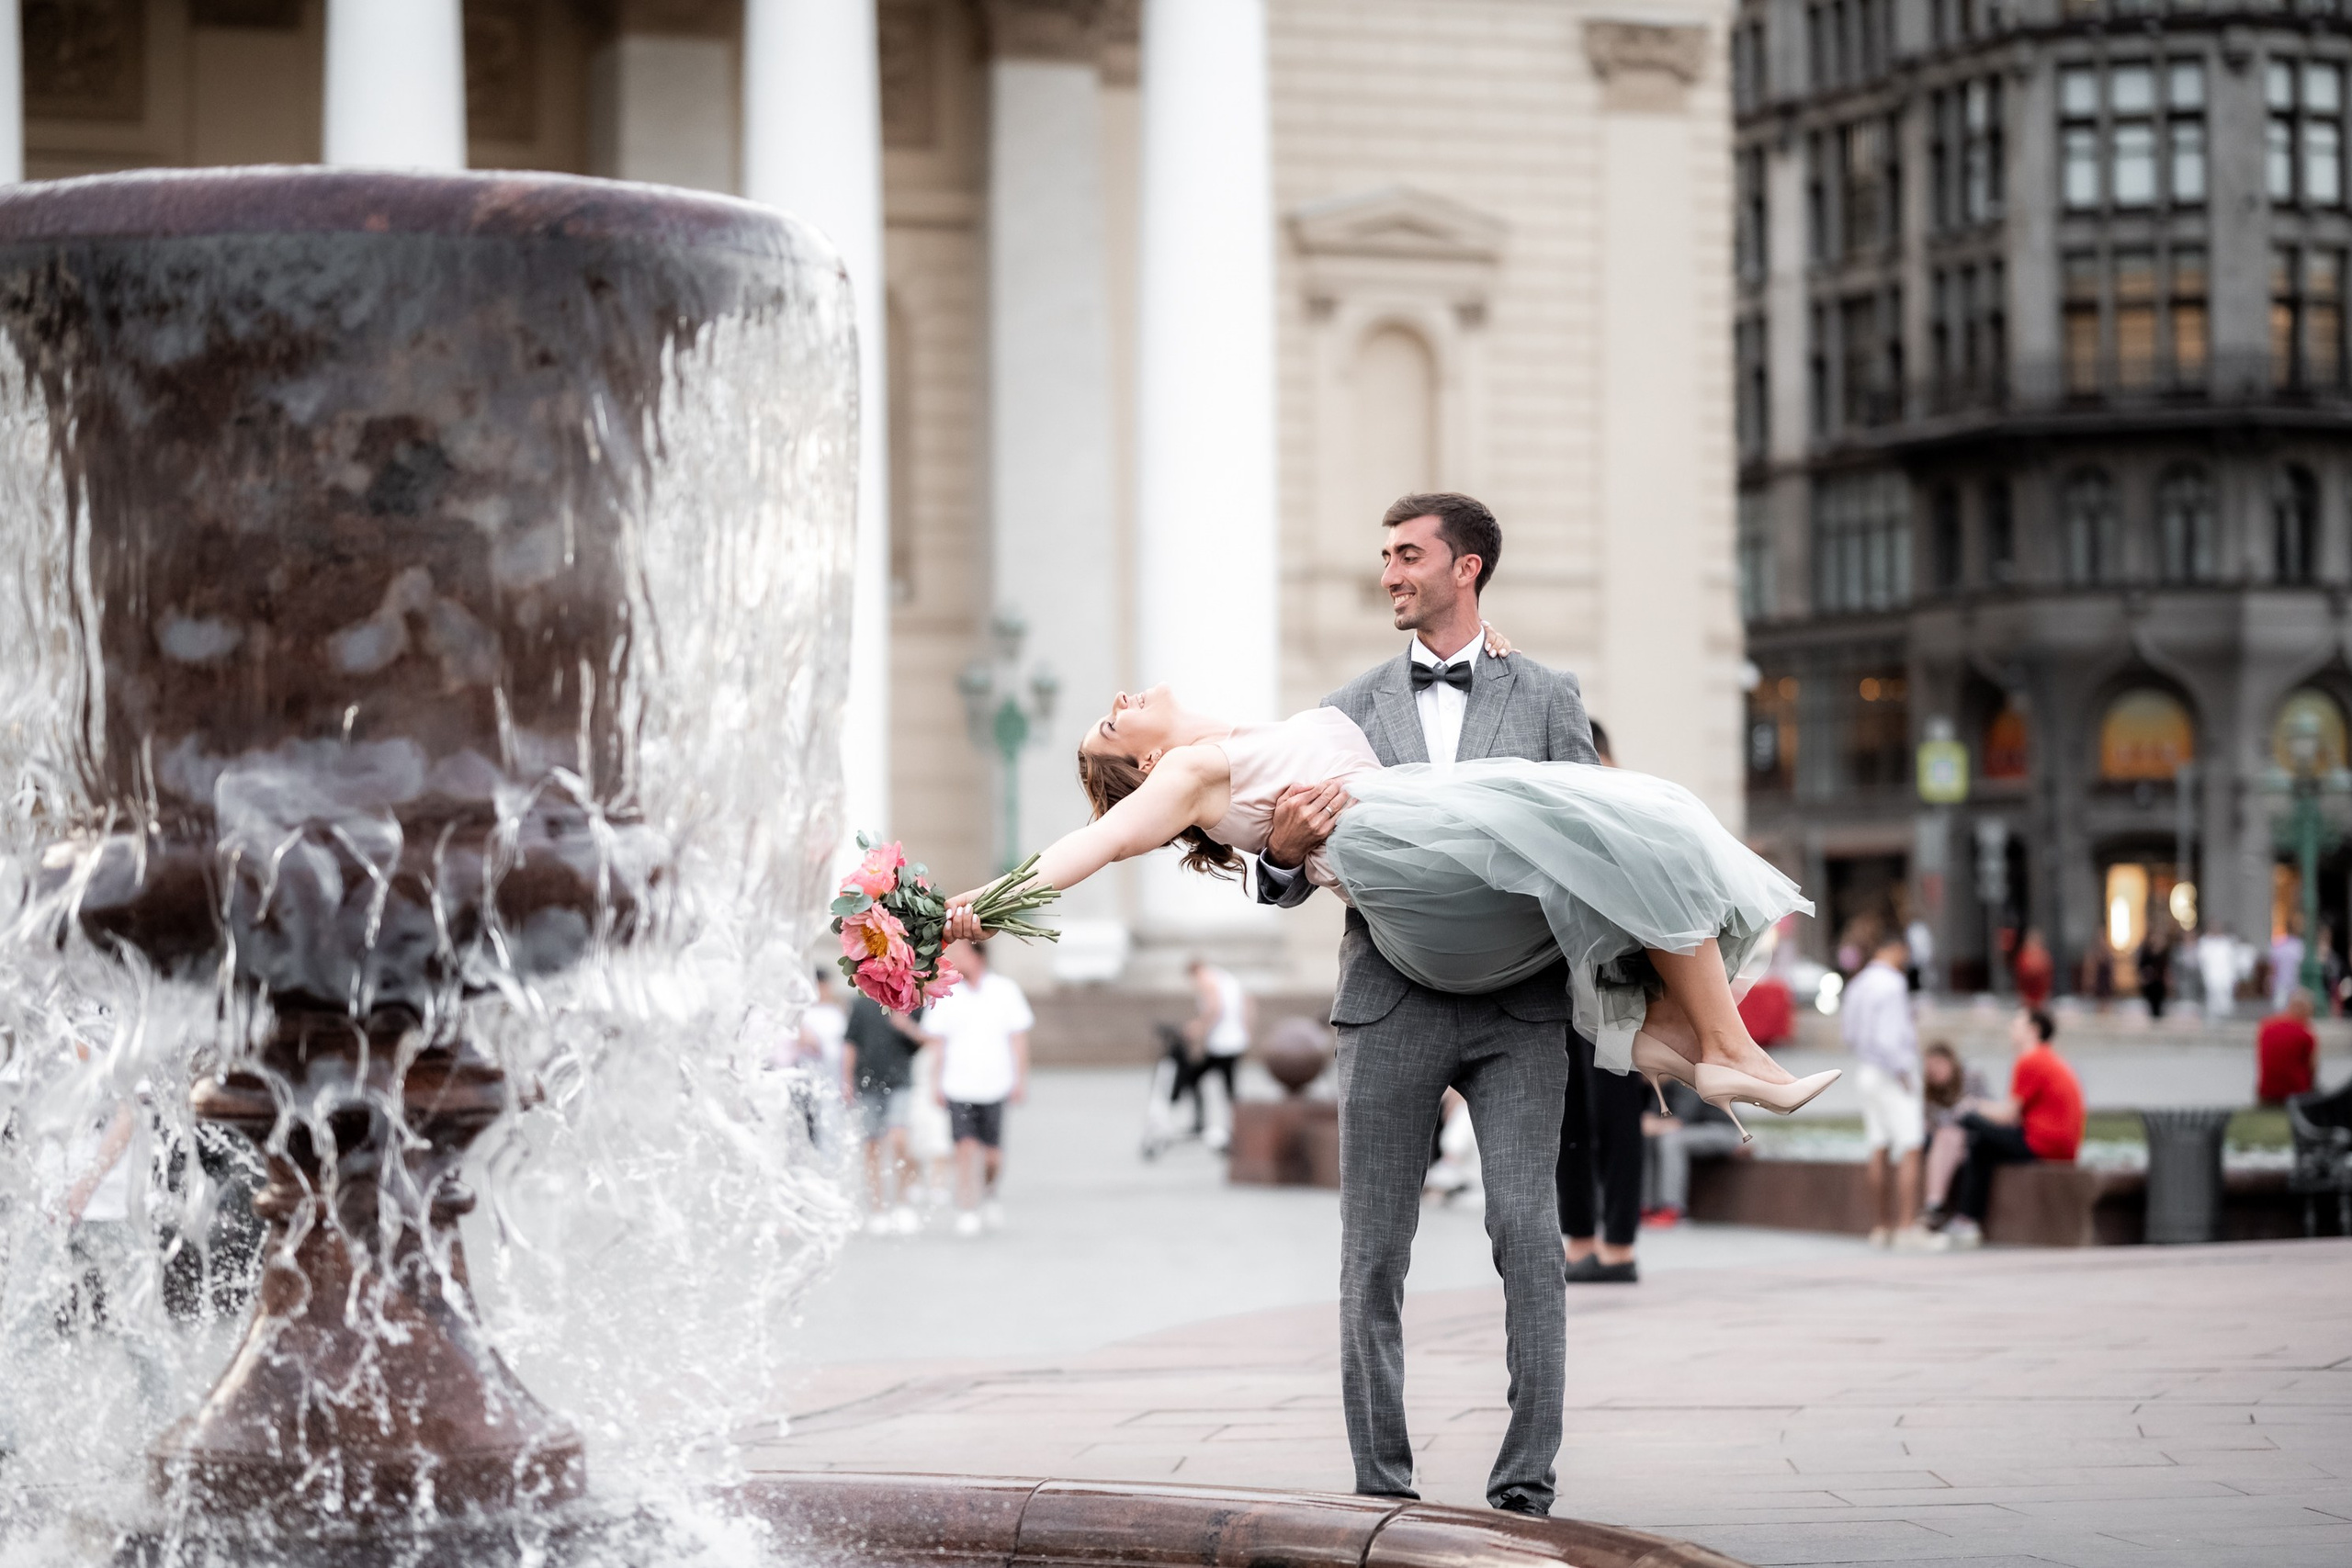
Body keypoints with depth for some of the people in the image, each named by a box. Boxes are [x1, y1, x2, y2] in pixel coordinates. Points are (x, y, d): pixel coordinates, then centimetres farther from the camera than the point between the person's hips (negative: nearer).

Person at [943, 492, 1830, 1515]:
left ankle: (1525, 1484, -7)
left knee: (1527, 1233, -10)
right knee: (1372, 1255, -5)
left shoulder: (1545, 697, 18)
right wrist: (1285, 850, -11)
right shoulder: (1354, 705, 17)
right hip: (1395, 997, 0)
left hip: (1521, 1000, 0)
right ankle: (1382, 1486, 1)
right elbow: (1295, 880, 13)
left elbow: (1587, 829, 12)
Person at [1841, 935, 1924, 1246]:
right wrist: (1904, 1073, -14)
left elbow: (1848, 1032, 18)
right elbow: (1888, 1036, -22)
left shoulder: (1856, 985, 11)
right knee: (1909, 1151, -8)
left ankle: (1879, 1226, 11)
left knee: (1878, 1150, 10)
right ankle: (1907, 1226, -14)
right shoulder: (1892, 984, -15)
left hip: (1865, 1069, 8)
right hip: (1892, 1073, -8)